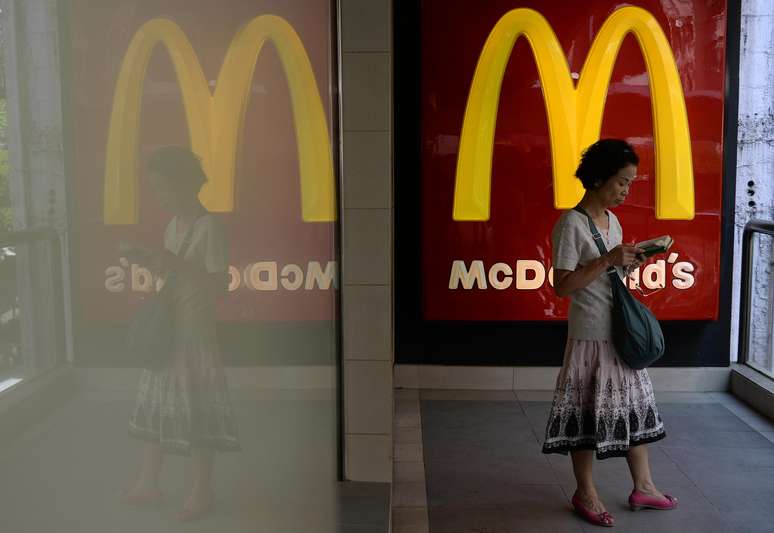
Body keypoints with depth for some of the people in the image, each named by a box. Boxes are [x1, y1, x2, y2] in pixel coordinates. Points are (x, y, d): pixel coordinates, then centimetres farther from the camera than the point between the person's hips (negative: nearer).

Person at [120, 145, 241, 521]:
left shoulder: (209, 228, -16)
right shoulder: (173, 224, 9)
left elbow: (219, 285, -19)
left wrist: (179, 264, -29)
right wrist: (144, 258, 4)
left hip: (194, 329, -8)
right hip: (165, 327, 9)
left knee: (197, 410, 1)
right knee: (157, 403, 15)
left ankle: (200, 492, 15)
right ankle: (148, 483, 29)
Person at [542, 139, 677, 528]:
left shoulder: (612, 220, 10)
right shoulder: (571, 224, -15)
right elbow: (562, 286, -20)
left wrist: (629, 263, -1)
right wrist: (607, 261, -23)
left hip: (621, 328, 8)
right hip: (590, 334, -8)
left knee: (634, 405, 14)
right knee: (587, 412, 2)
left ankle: (643, 487, 28)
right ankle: (585, 493, 18)